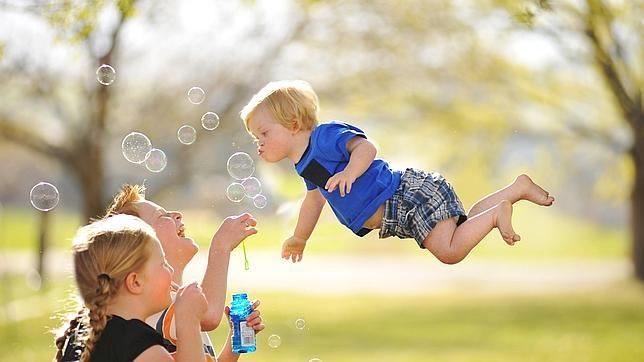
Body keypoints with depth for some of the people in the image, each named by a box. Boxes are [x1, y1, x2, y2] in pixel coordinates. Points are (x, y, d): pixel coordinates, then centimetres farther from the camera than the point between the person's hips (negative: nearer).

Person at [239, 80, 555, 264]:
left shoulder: (325, 136, -15)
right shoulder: (306, 164, 16)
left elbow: (365, 148, -31)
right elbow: (315, 198, 34)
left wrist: (349, 172, -48)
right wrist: (299, 239, 44)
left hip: (411, 195, -10)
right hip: (397, 217, 10)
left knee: (450, 251, -23)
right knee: (460, 232, 16)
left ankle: (497, 212, -1)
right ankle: (517, 188, 23)